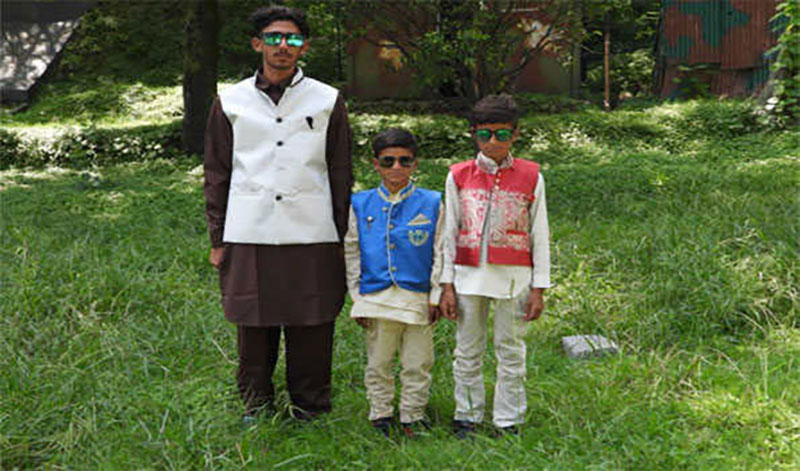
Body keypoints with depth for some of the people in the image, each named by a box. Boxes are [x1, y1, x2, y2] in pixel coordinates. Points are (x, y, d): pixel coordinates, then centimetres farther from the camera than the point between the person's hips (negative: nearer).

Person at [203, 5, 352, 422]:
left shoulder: (328, 102, 8)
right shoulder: (231, 102, 9)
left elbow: (341, 176, 10)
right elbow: (216, 175, 11)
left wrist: (341, 239, 5)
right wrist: (217, 239, 6)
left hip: (312, 238, 0)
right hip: (249, 236, 1)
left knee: (311, 332, 2)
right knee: (253, 329, 7)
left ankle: (310, 412, 17)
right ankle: (256, 412, 22)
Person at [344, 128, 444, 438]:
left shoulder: (431, 204, 1)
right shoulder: (361, 204, 4)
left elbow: (440, 253, 3)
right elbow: (352, 253, 8)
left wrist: (436, 296, -1)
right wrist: (357, 297, 5)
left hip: (418, 298, -1)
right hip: (376, 298, 1)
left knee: (417, 364, 7)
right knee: (378, 363, 10)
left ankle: (412, 418, 21)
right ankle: (381, 416, 24)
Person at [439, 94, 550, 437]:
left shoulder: (531, 177, 1)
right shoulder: (459, 176, 4)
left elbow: (539, 235, 3)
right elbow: (449, 233, 6)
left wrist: (538, 288, -1)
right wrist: (447, 285, 1)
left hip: (513, 278, -1)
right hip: (469, 275, 1)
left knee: (511, 351, 6)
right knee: (467, 351, 8)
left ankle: (508, 421, 17)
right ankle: (467, 416, 22)